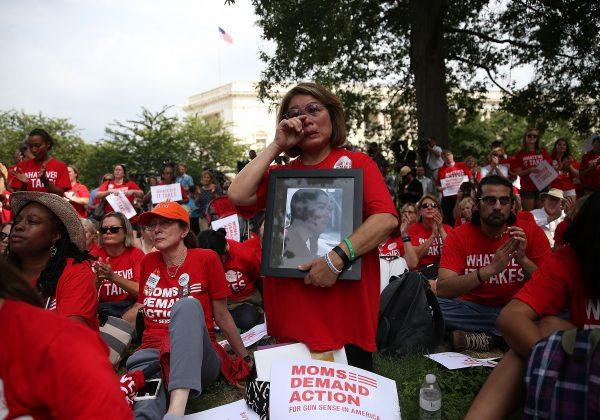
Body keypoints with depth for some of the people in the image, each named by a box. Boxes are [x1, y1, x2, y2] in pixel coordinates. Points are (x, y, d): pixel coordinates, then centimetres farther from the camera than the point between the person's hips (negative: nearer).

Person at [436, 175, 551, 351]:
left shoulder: (531, 233, -4)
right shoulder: (459, 236, -6)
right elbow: (443, 289, -20)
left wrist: (523, 260, -25)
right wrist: (490, 269, -32)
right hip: (472, 308, 0)